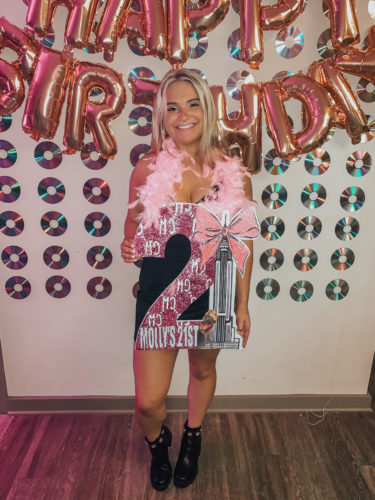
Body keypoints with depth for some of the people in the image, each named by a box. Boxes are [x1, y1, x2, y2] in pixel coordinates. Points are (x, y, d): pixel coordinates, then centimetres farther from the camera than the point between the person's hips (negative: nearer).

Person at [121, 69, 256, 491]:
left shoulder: (233, 174, -7)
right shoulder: (147, 168, -7)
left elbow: (242, 244, 0)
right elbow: (133, 229, 5)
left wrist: (242, 304, 3)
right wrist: (128, 250, -19)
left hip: (213, 297, 1)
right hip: (158, 296, 0)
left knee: (203, 371, 24)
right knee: (148, 402, 5)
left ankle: (192, 438, 58)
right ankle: (157, 442, 45)